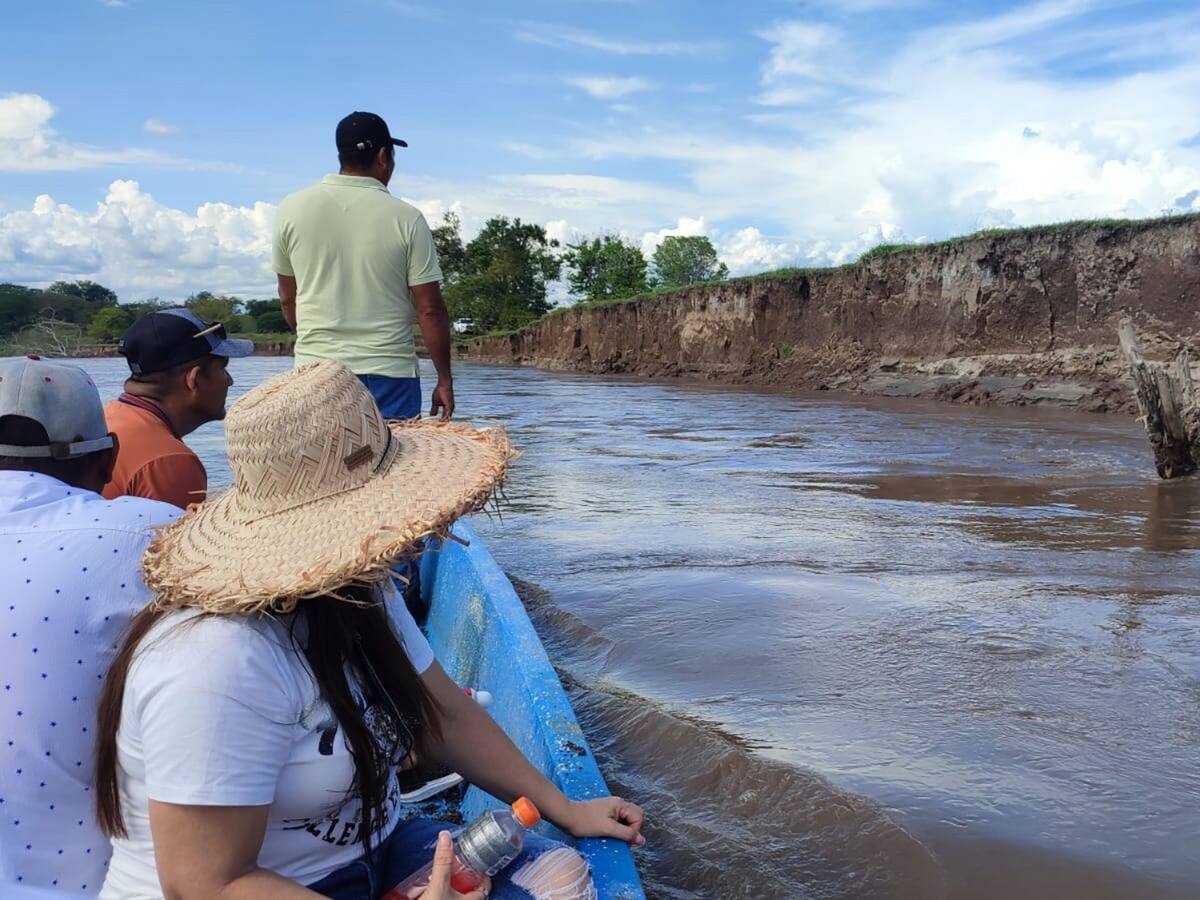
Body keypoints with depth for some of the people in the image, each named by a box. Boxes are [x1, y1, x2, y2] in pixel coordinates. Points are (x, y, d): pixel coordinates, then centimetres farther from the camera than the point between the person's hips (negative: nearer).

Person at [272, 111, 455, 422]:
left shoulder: (292, 209, 3)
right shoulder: (406, 219, -5)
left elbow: (288, 299, 12)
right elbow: (430, 310, -6)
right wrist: (445, 380, 3)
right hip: (389, 373, -2)